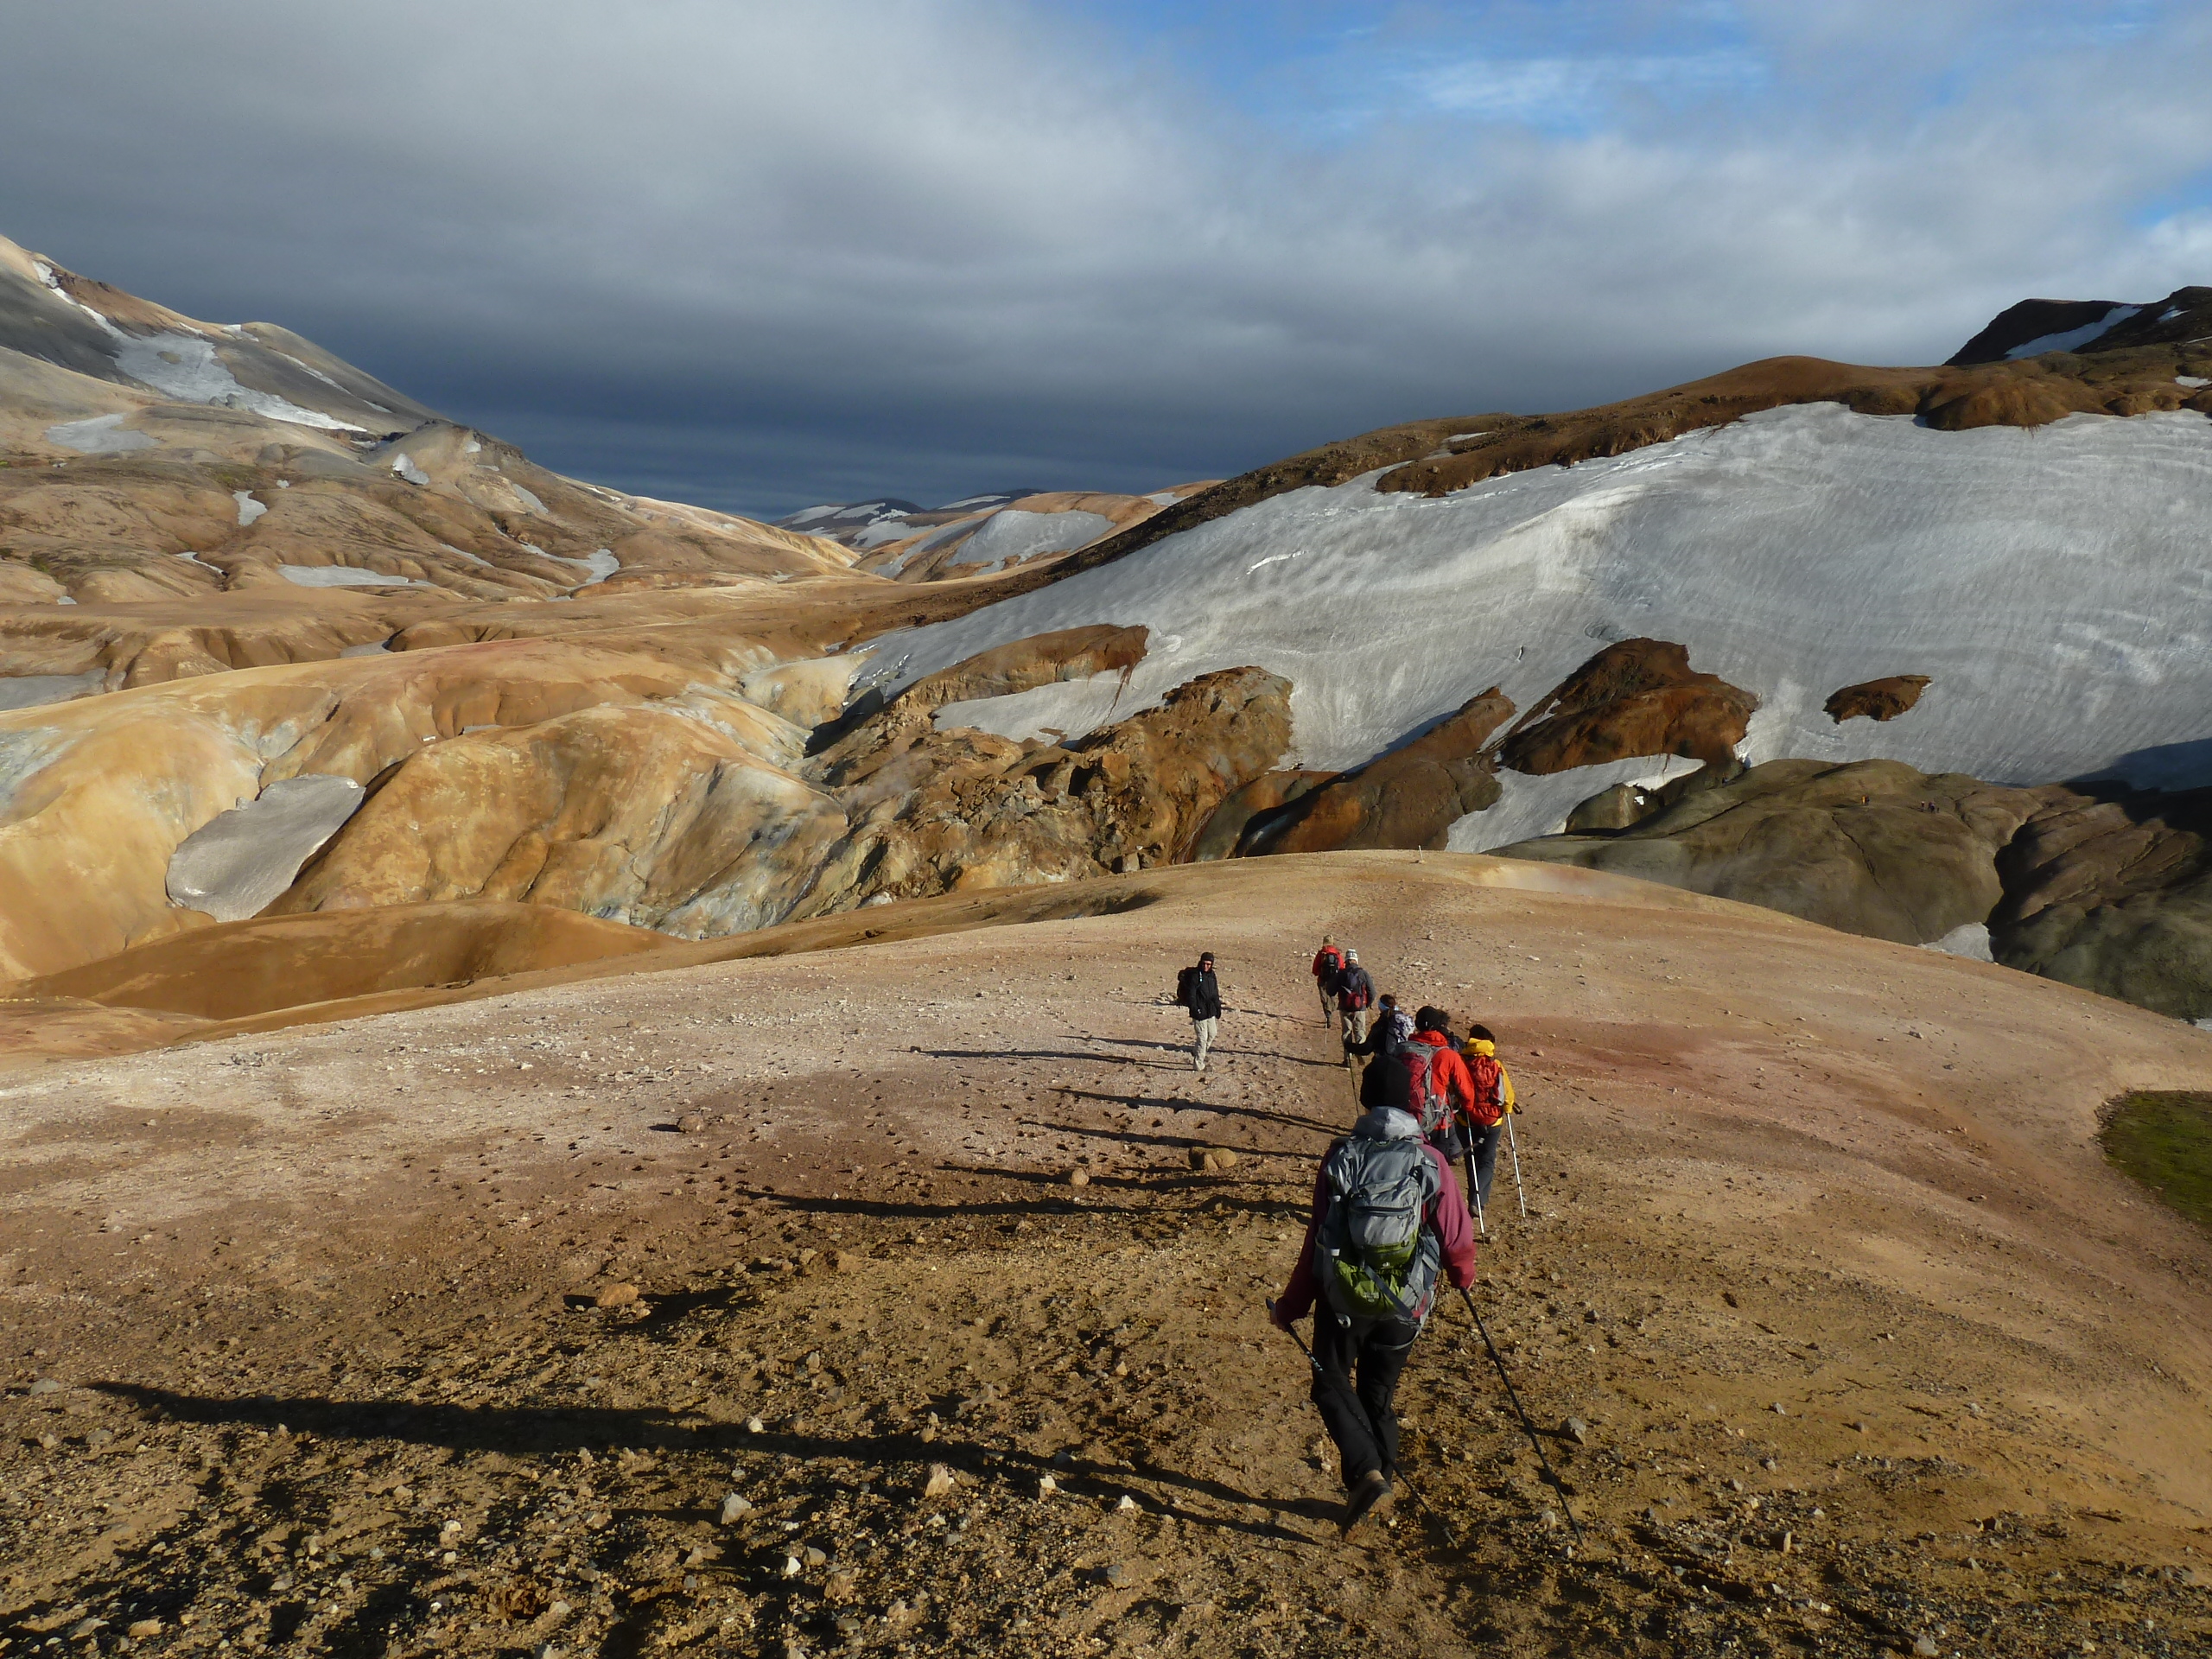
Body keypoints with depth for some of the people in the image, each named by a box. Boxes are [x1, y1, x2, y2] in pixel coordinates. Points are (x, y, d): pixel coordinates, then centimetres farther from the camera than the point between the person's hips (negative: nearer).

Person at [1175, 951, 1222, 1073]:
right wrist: (1194, 1008, -29)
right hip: (1199, 1011, -8)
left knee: (1213, 1033, 17)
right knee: (1202, 1037, -4)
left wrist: (1218, 1007, 20)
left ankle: (1197, 1051, 37)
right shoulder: (1194, 976, -15)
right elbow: (1190, 994, -19)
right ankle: (1200, 1065, 6)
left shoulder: (1211, 975, 9)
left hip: (1210, 1011, 8)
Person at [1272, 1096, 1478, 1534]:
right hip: (1403, 1305, 2)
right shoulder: (1430, 1163, 0)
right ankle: (1377, 1480, 25)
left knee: (1331, 1384, 13)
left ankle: (1366, 1472, -5)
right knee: (1380, 1395, 20)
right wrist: (1463, 1277, 22)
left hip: (1342, 1299, -1)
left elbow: (1316, 1241, 0)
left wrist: (1290, 1306, 8)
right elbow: (1456, 1237, -1)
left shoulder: (1339, 1158, 0)